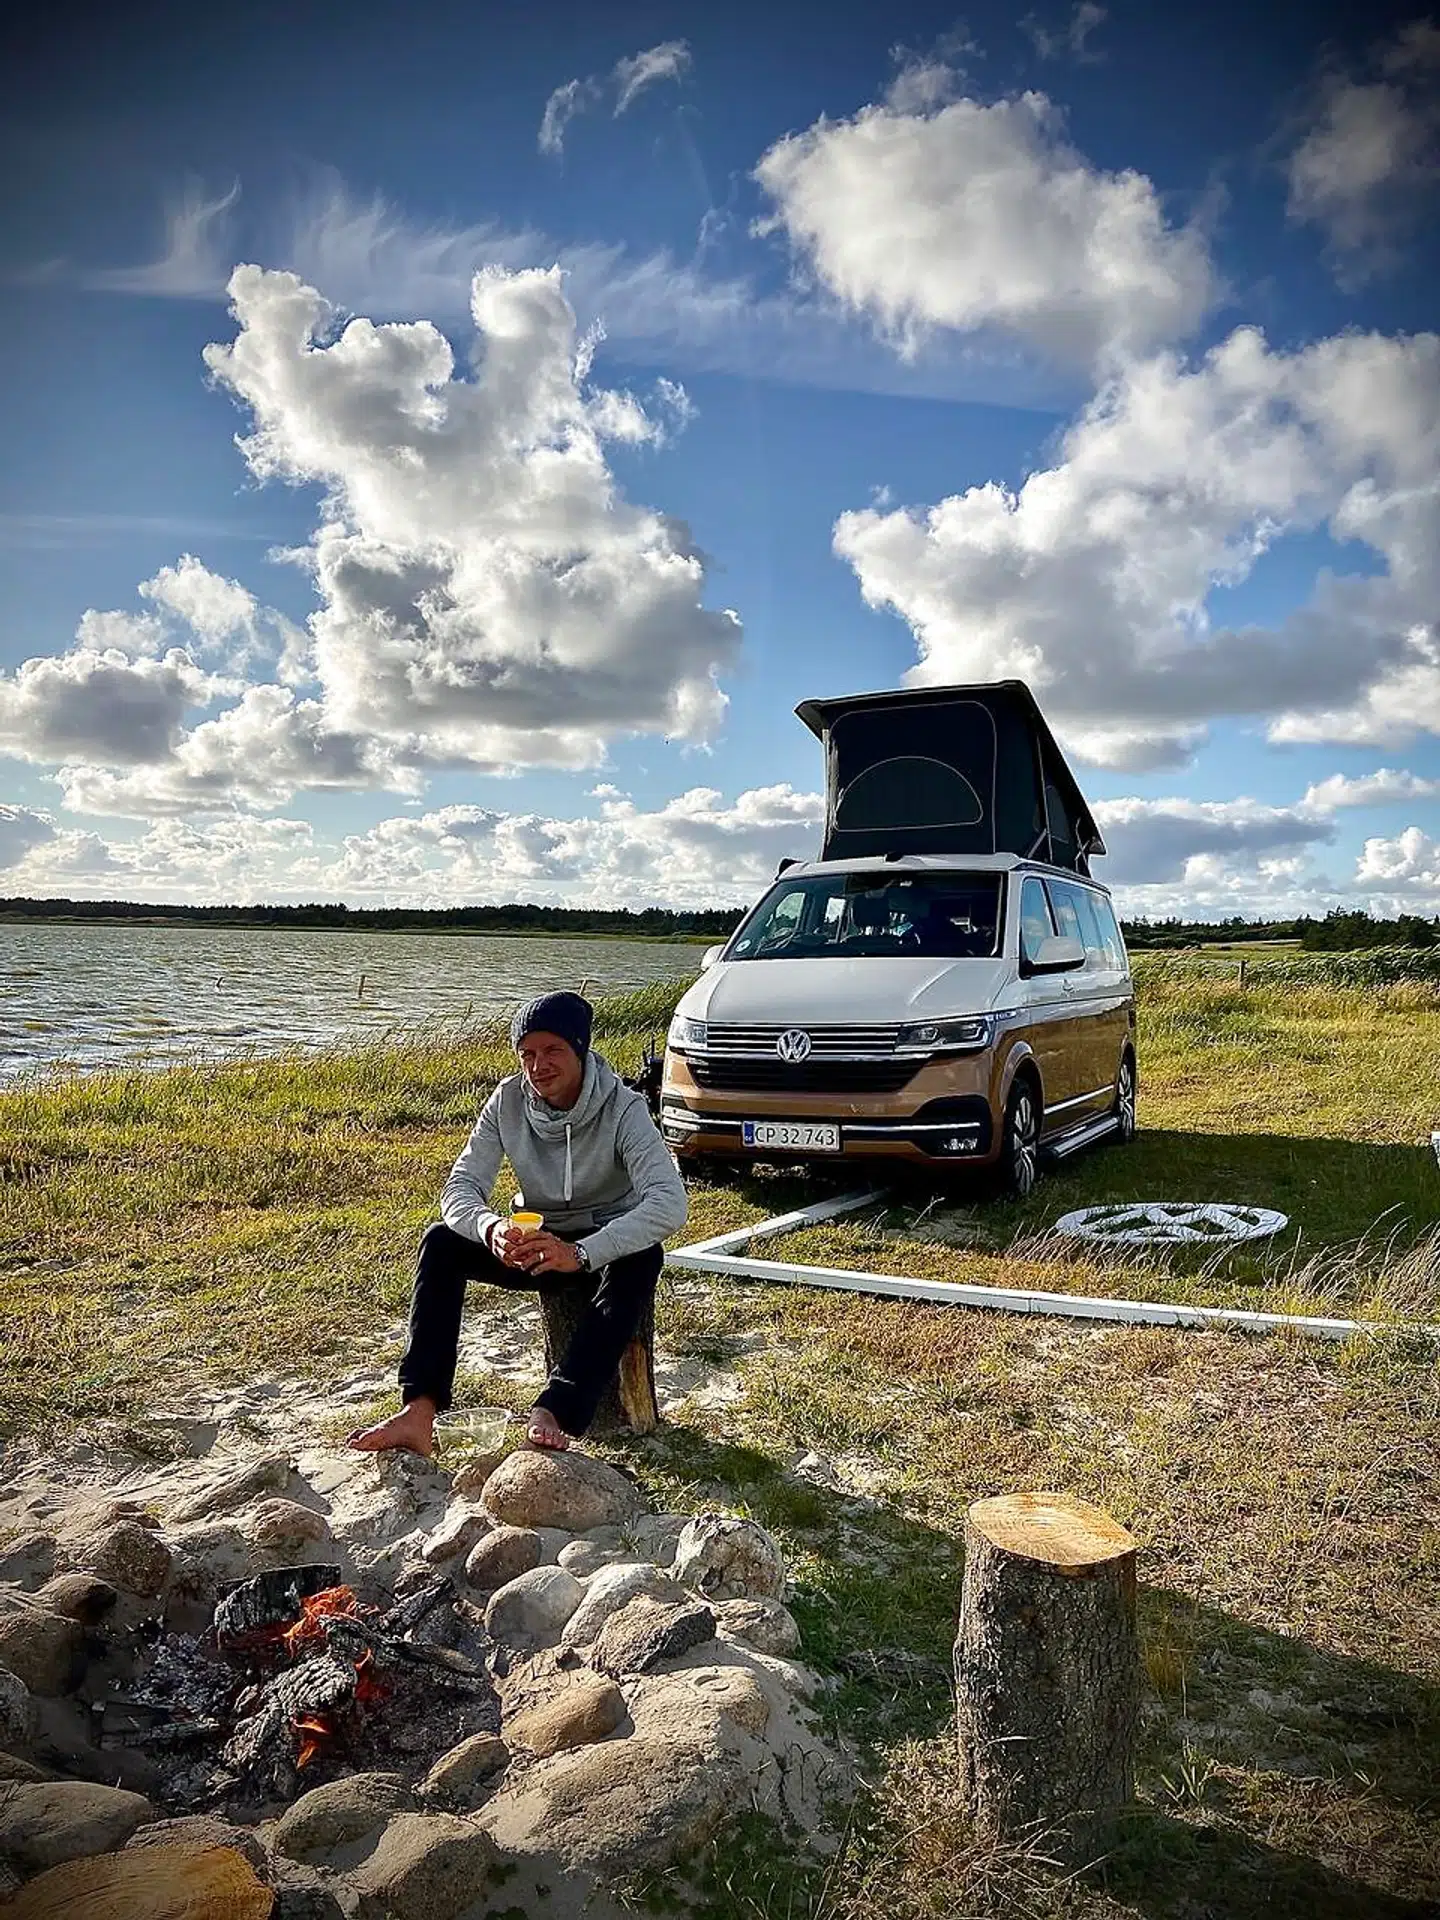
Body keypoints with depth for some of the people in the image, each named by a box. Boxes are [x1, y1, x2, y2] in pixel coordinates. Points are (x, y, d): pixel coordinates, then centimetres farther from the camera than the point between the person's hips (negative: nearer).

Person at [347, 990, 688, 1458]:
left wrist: (580, 1253, -47)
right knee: (441, 1242, -19)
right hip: (537, 1244, 4)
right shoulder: (507, 1101, -10)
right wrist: (491, 1228, -39)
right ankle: (419, 1412, -27)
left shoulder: (622, 1109, -22)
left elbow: (670, 1202, -35)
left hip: (606, 1246, -4)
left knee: (642, 1258, -38)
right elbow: (461, 1186, -15)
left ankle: (554, 1414, -44)